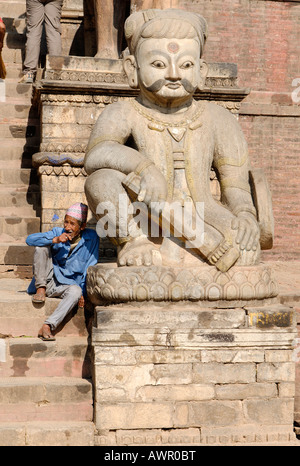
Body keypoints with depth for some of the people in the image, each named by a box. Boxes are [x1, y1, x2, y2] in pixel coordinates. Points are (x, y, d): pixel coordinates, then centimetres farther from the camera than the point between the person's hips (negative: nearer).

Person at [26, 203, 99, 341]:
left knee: (76, 291, -37)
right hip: (49, 279, 2)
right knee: (42, 246, -16)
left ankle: (47, 327, -41)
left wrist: (83, 291, -13)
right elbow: (30, 239, -12)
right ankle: (41, 288, -13)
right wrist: (55, 240, -26)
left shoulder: (91, 238, -6)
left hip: (66, 285, -2)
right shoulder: (58, 232, -2)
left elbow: (90, 268, -4)